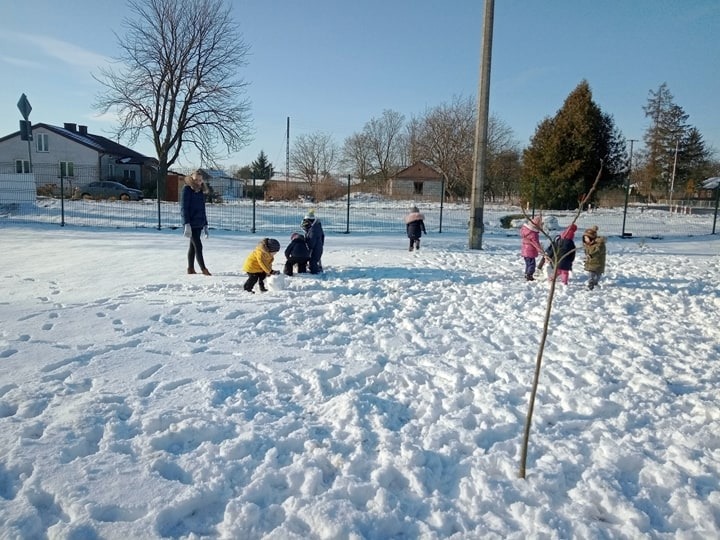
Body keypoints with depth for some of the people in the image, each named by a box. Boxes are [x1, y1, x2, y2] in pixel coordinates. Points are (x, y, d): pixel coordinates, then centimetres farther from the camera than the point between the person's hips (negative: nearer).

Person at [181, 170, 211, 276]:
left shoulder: (201, 191, 14)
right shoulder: (187, 189, -7)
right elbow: (184, 208, -11)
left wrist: (205, 224, 18)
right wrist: (186, 224, -19)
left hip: (199, 223, 7)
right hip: (191, 223, -7)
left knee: (193, 246, 12)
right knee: (198, 246, -9)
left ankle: (191, 268, 18)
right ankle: (203, 269, -4)